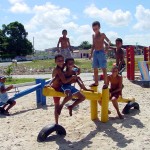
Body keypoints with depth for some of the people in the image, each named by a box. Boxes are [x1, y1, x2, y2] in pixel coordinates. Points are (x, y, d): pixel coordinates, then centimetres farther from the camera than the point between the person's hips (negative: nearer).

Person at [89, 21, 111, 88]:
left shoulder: (102, 34, -2)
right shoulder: (93, 36, 14)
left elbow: (108, 40, -9)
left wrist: (108, 43, -32)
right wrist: (91, 53, 14)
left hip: (101, 52, -6)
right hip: (95, 53, 6)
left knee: (103, 68, -5)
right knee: (95, 68, 9)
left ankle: (105, 83, -3)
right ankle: (96, 82, 19)